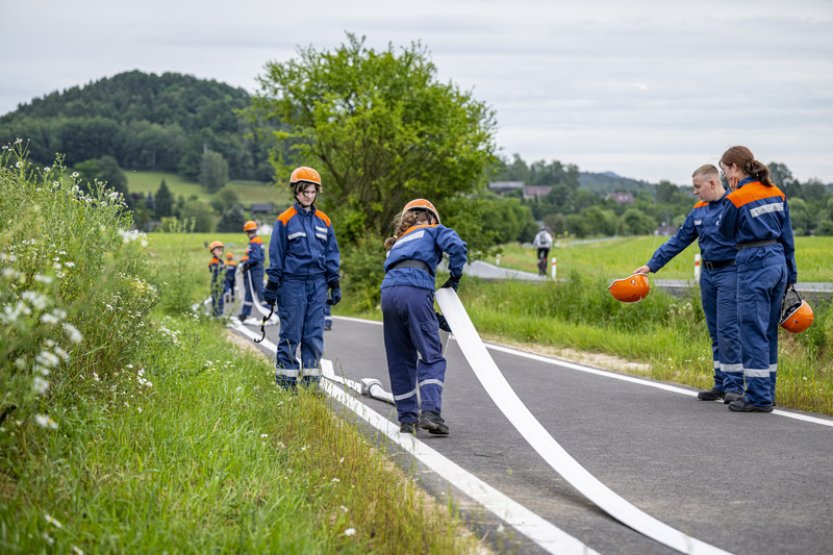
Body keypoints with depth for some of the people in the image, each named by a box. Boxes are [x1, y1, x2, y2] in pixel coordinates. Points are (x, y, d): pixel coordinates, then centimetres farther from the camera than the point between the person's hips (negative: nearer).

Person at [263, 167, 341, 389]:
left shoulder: (324, 221, 11)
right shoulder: (285, 220, -1)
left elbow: (332, 254, 16)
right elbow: (276, 254, 1)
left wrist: (335, 285, 12)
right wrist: (272, 286, -2)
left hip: (317, 284, 4)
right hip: (292, 283, -4)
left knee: (315, 334, 4)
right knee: (291, 333, -2)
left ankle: (311, 379, 10)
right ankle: (286, 379, 5)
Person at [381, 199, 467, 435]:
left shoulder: (398, 242, 37)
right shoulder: (433, 230, 21)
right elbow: (456, 246, -1)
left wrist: (435, 317, 26)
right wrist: (455, 276, 15)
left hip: (388, 291, 5)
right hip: (415, 290, -5)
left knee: (400, 361, 12)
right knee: (431, 356, -5)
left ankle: (407, 419, 14)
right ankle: (430, 412, -20)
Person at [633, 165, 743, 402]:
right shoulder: (699, 211, 13)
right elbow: (679, 240, 17)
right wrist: (651, 265, 13)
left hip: (730, 272, -7)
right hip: (707, 274, 7)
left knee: (727, 330, -11)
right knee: (715, 332, 9)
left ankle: (734, 386, -6)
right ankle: (721, 384, 15)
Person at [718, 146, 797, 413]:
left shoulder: (736, 199, -12)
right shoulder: (776, 193, 9)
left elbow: (726, 232, 5)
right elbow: (787, 235, 14)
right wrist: (791, 274, 19)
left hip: (754, 266, -8)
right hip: (778, 262, 8)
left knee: (753, 332, -1)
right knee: (768, 331, 16)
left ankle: (758, 398, 1)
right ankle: (766, 392, 23)